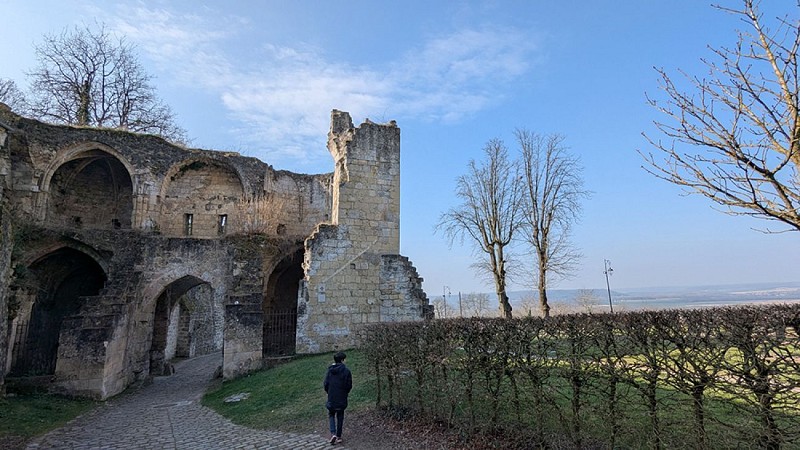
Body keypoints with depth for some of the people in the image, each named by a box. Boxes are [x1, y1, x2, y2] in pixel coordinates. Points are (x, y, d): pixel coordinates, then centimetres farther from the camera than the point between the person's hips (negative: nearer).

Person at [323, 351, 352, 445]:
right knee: (340, 417, 14)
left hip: (331, 397, 1)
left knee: (331, 415, 16)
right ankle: (339, 436, 19)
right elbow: (349, 385, -8)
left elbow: (325, 384, -3)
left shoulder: (330, 370, -5)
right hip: (342, 398, -1)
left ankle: (333, 433, -2)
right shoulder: (346, 371, -11)